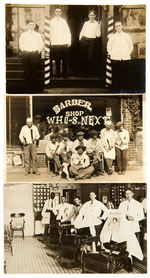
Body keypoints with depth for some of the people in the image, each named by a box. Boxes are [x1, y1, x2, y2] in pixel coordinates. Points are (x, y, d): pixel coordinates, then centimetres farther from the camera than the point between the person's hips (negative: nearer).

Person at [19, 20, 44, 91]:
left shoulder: (38, 35, 8)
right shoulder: (23, 34, 9)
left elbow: (41, 45, 15)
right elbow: (20, 44, 17)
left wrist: (38, 51, 3)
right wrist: (23, 51, 5)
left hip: (35, 53, -1)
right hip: (26, 53, 1)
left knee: (35, 70, -6)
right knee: (27, 70, -3)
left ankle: (34, 85, 0)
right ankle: (29, 85, 7)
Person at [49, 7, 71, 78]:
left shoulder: (63, 21, 9)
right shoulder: (51, 21, 6)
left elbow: (68, 31, 10)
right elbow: (50, 33, 3)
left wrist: (69, 41, 3)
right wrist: (51, 43, -5)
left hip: (64, 43, 1)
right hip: (55, 44, -1)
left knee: (64, 59, 1)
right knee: (57, 60, 1)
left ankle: (64, 74, 9)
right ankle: (58, 73, 11)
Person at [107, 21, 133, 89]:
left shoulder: (126, 36, 9)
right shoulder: (112, 37, 6)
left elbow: (131, 46, 16)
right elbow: (109, 47, 11)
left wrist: (127, 54, 10)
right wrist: (111, 54, 4)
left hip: (126, 58, 1)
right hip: (115, 59, -1)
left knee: (125, 75, 0)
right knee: (116, 75, -3)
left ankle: (125, 88, 8)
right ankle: (116, 88, 4)